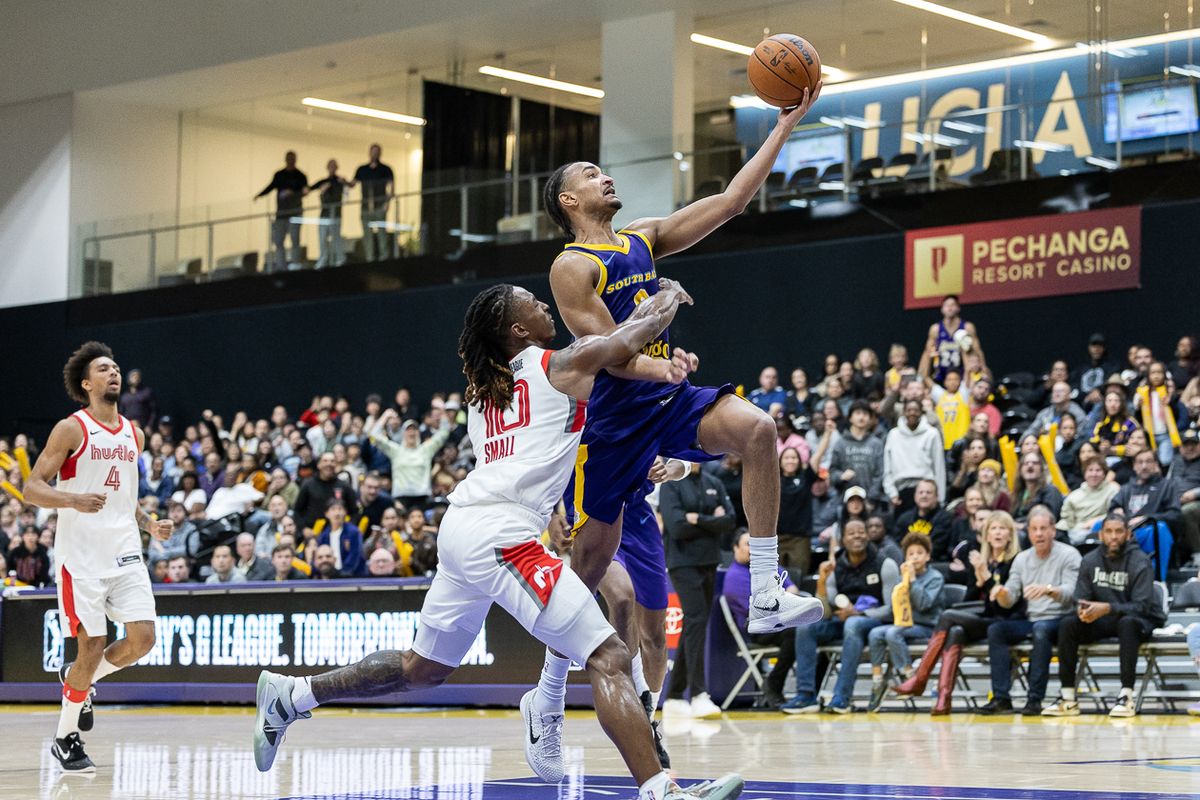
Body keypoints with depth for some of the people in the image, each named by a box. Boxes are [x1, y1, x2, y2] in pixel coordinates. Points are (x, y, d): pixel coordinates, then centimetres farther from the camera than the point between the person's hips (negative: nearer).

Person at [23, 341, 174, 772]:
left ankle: (78, 678, 21)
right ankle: (65, 737, 13)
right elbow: (32, 488, -9)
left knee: (143, 638, -7)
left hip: (125, 553, 6)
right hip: (82, 555, -5)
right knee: (92, 647, -6)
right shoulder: (71, 429, -5)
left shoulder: (134, 436, 14)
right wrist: (74, 501, -26)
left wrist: (150, 525, 10)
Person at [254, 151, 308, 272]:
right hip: (281, 212, 4)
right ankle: (280, 266, 3)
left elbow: (305, 191, -10)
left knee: (295, 240, -5)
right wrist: (259, 195, 5)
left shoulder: (300, 176, 1)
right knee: (278, 241, 0)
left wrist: (293, 193, -28)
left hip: (294, 212, -4)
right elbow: (271, 187, 19)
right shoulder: (279, 175, 14)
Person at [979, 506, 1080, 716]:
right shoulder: (1022, 559, 13)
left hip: (1058, 620, -5)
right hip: (1029, 619, 5)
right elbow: (1009, 600, 8)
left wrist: (1048, 589, -37)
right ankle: (1001, 698, -24)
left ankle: (1035, 699, -35)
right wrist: (1002, 592, -17)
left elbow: (1071, 594, -17)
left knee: (1041, 629, -37)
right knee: (995, 629, -19)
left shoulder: (1069, 555, -3)